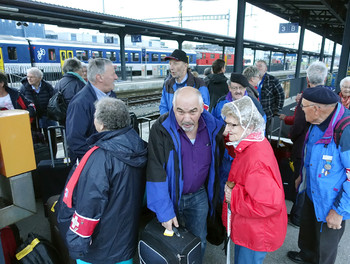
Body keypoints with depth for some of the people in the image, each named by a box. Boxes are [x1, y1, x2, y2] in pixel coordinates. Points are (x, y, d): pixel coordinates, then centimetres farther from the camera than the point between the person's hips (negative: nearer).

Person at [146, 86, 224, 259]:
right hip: (169, 195, -2)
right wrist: (164, 211, -21)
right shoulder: (161, 129, -22)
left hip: (199, 197, 3)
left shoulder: (213, 127, -11)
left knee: (198, 243, 18)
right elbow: (156, 173, -21)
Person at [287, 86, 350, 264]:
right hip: (312, 192, 8)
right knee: (307, 229, 30)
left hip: (331, 203, -8)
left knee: (325, 249, 16)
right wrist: (302, 176, 21)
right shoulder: (318, 122, -4)